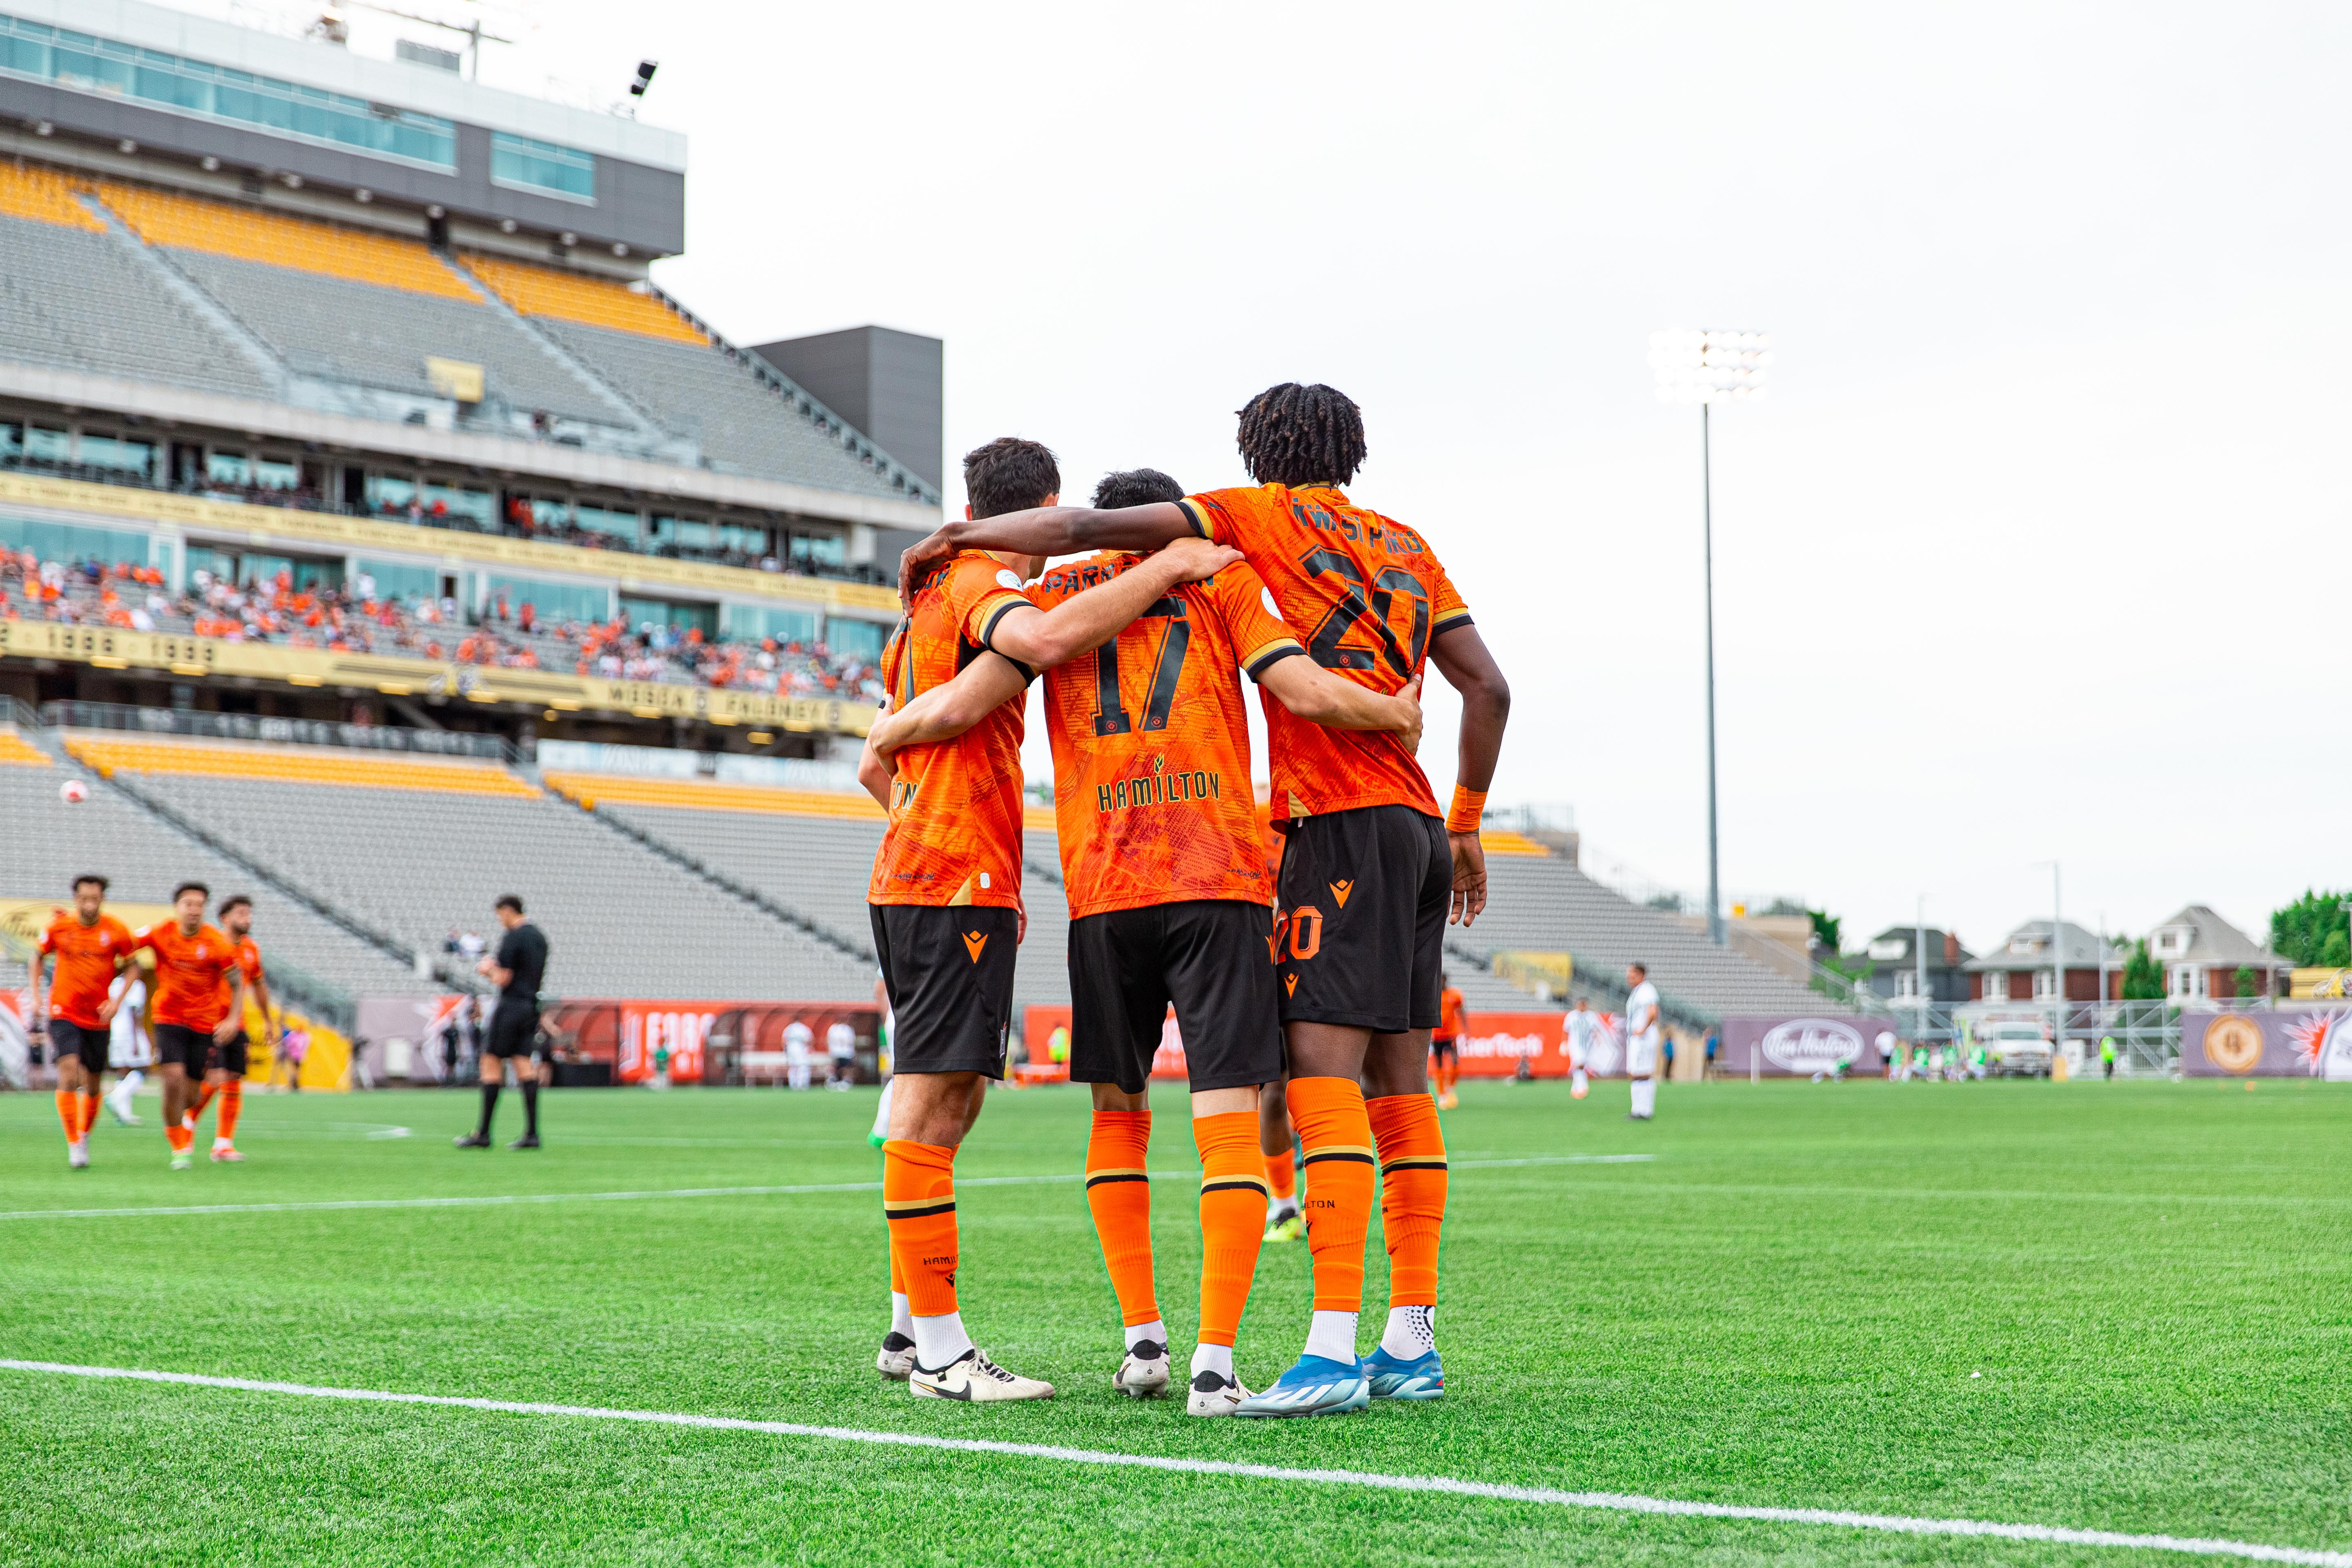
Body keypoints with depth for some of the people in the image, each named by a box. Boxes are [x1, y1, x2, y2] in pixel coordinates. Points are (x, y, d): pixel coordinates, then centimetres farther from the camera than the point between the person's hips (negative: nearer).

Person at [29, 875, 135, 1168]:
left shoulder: (116, 931, -7)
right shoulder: (58, 927, -6)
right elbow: (38, 957, 11)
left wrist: (117, 1001, -7)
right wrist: (36, 997, 4)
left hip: (99, 1017, 1)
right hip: (63, 1012, -1)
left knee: (92, 1085, 9)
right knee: (68, 1072, -19)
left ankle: (84, 1136, 34)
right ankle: (74, 1145, -13)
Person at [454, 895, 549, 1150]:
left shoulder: (512, 938, -12)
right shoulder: (539, 937, 15)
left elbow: (503, 980, -15)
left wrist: (489, 969, 6)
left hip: (510, 1007, -8)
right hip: (531, 1006, 8)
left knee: (491, 1064, -2)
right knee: (525, 1066, 5)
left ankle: (483, 1133, -3)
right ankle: (532, 1133, -4)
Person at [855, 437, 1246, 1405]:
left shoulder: (931, 596, 22)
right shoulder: (981, 587, -7)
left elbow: (877, 768, 28)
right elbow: (1045, 640, -34)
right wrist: (1165, 568, -24)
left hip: (911, 878, 10)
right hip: (958, 885, -10)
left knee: (946, 1104, 13)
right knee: (931, 1102, -10)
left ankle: (912, 1328, 18)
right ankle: (939, 1352, -11)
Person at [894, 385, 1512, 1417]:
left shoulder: (1267, 516, 2)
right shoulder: (1407, 549, 20)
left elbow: (1084, 530, -6)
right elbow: (1488, 688, 16)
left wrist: (956, 536, 7)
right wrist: (1466, 829, 25)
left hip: (1343, 823, -8)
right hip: (1418, 826, 8)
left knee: (1322, 1069, -15)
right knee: (1399, 1082, 7)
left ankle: (1333, 1348, -24)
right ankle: (1411, 1347, 7)